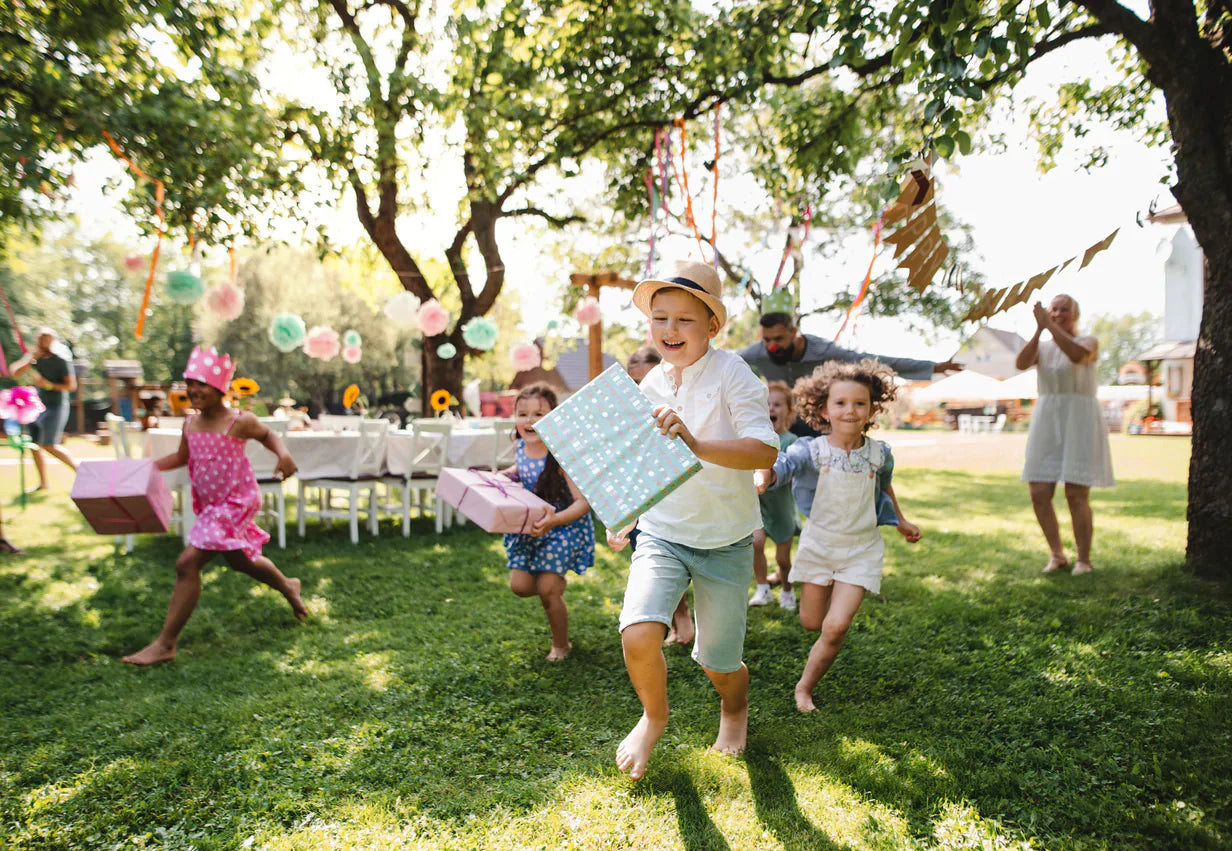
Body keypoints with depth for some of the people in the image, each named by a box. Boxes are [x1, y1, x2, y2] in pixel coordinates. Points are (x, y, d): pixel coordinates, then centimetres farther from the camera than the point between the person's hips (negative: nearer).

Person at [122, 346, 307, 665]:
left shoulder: (239, 422, -15)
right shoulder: (190, 425, 2)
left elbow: (268, 435, 3)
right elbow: (181, 457, 18)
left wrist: (283, 454, -17)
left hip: (236, 504, -8)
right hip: (208, 506, 8)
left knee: (187, 564, -14)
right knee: (240, 560, 24)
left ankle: (165, 644, -5)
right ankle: (287, 586, 53)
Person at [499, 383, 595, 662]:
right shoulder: (521, 446, -6)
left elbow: (583, 502, -30)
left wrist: (554, 521, -45)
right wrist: (502, 475, 0)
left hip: (564, 526, -6)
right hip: (531, 525, 6)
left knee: (547, 590, -8)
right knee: (520, 585, 2)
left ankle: (561, 646, 19)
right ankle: (554, 583, 37)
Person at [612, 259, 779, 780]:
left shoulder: (731, 373, -13)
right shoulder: (649, 386, 3)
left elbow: (765, 450, -26)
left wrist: (696, 445, -39)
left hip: (725, 543, -3)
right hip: (662, 535, 3)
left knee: (719, 666, 9)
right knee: (638, 636, -19)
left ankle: (735, 709, 48)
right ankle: (654, 717, 15)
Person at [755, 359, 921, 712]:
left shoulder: (879, 453, -8)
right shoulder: (811, 449, -17)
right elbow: (780, 465, -34)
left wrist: (900, 521, 26)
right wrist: (761, 478, -58)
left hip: (861, 550, 0)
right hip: (818, 544, 0)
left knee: (835, 627, -10)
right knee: (811, 623, 13)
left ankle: (805, 687, 13)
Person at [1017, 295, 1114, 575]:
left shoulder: (1089, 342, 3)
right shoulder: (1041, 347, 13)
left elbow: (1077, 355, -23)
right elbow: (1021, 363, -10)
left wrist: (1050, 325, -22)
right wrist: (1039, 328, -18)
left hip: (1079, 423, -4)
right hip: (1047, 424, 4)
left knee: (1076, 494, -10)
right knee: (1038, 494, -2)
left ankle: (1083, 560, 5)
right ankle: (1057, 554, 15)